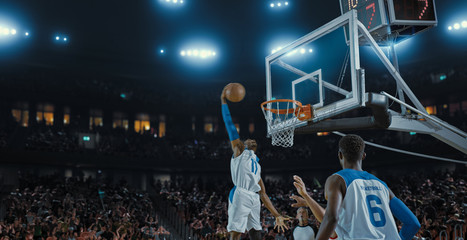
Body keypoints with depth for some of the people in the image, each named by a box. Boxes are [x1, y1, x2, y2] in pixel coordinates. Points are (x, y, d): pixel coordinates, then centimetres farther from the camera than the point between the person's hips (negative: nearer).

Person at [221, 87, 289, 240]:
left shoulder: (257, 165, 30)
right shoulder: (239, 150, 17)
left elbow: (263, 195, 26)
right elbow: (229, 124, 10)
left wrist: (277, 216, 20)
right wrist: (223, 100, 10)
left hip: (254, 199, 6)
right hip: (240, 195, -6)